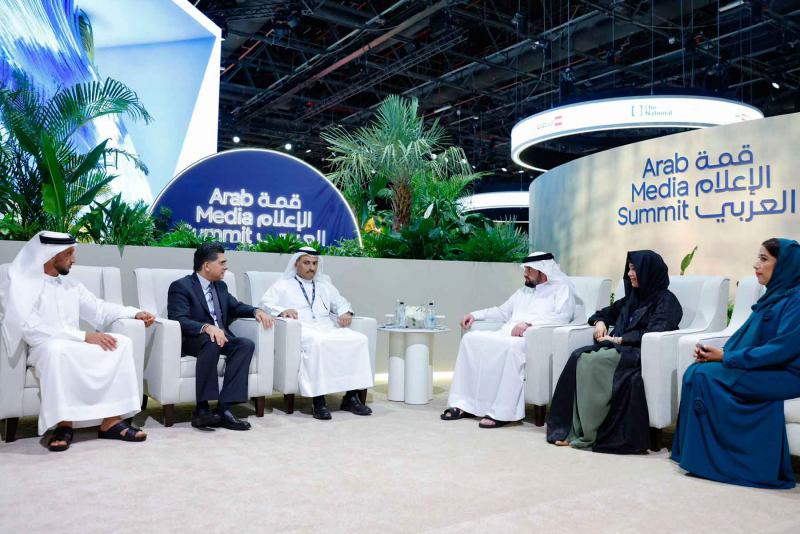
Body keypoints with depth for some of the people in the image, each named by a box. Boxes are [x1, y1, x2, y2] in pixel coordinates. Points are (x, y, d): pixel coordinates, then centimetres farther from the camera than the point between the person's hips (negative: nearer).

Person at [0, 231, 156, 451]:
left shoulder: (71, 285, 16)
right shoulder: (18, 284, -5)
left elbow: (99, 309, 20)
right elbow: (31, 329, -18)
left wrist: (135, 313, 3)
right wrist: (84, 336, -23)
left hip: (75, 349, 6)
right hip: (44, 350, -6)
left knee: (122, 342, -18)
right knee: (56, 348, -40)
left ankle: (111, 421, -24)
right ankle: (63, 424, -28)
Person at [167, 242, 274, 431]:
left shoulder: (220, 286, 18)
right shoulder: (180, 286, -5)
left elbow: (235, 306, 25)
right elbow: (179, 320, -17)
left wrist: (256, 311, 3)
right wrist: (207, 327, -35)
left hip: (220, 336, 7)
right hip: (192, 340, -6)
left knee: (246, 344, -24)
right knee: (211, 343, -39)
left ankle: (224, 408, -30)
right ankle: (202, 409, -32)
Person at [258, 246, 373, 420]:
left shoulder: (325, 285, 31)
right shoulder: (283, 285, 17)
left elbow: (340, 302, 28)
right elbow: (265, 304, 3)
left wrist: (345, 312, 3)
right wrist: (282, 311, -18)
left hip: (328, 327, 5)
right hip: (301, 329, -4)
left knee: (358, 339, -23)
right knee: (318, 342, -39)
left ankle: (351, 396, -22)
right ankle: (318, 399, -36)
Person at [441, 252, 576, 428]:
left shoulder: (562, 288, 7)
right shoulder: (524, 290, 30)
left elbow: (563, 316, -11)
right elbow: (503, 311, 36)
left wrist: (529, 323, -22)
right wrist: (475, 315, 22)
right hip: (507, 334, 7)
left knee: (511, 346, -39)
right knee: (471, 338, -15)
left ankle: (502, 413, -33)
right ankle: (464, 404, -17)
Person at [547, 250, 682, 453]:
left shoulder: (666, 300, 1)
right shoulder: (632, 298, 24)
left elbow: (654, 333, -14)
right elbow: (606, 312, 35)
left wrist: (619, 340, -14)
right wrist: (600, 322, 12)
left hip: (640, 355, -7)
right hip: (619, 351, 7)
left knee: (593, 362, -31)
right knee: (578, 358, -23)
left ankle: (589, 434, -24)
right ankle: (570, 429, -29)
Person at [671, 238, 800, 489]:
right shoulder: (775, 295, 14)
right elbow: (746, 336, 13)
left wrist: (726, 357, -18)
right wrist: (720, 351, -5)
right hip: (759, 368, 8)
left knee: (705, 375, -21)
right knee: (696, 371, -10)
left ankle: (707, 459, -10)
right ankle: (696, 453, -7)